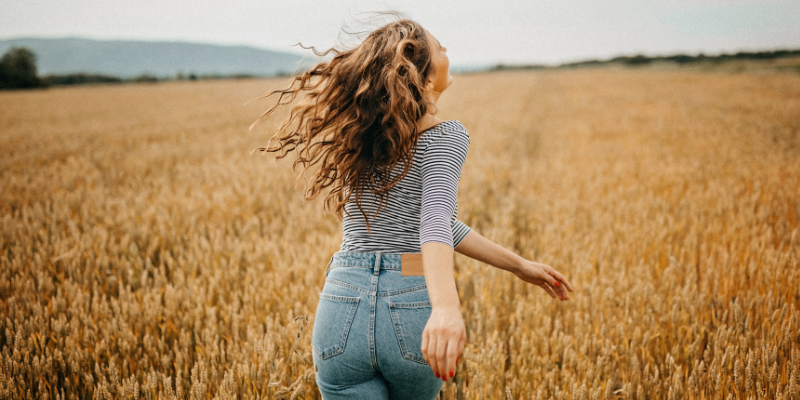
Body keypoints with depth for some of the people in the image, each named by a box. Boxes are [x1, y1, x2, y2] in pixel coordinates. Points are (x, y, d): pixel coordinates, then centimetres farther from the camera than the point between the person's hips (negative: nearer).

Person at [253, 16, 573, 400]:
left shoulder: (357, 134, 12)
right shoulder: (446, 136, -7)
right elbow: (435, 220, -26)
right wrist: (446, 307, -42)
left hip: (344, 307, 3)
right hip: (414, 311, -3)